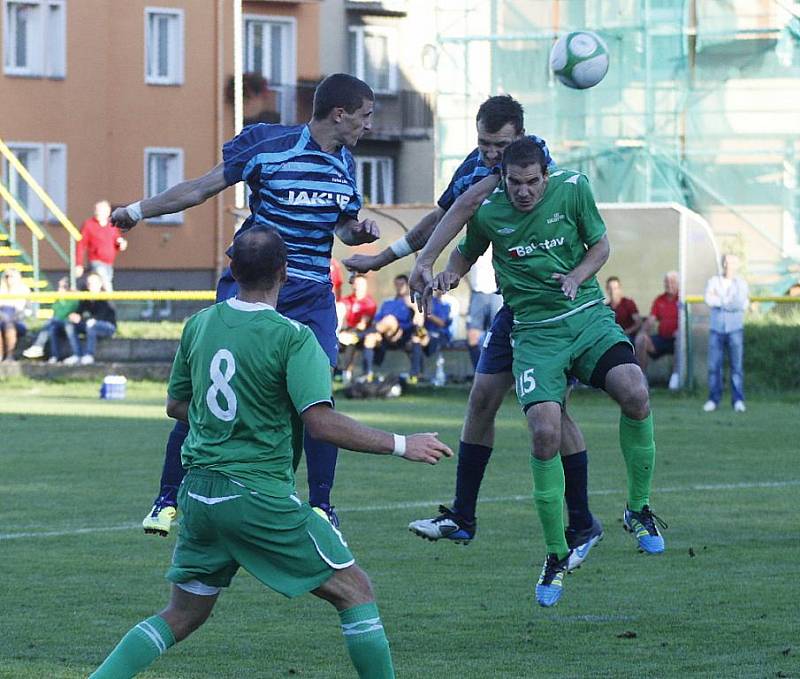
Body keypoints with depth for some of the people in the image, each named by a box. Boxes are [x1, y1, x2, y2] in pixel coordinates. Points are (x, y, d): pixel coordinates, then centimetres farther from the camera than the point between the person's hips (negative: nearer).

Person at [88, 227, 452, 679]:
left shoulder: (199, 325, 6)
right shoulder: (292, 337, -13)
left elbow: (175, 405, 18)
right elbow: (321, 421, -21)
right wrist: (401, 446, -13)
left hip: (199, 494, 6)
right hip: (262, 497, -6)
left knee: (182, 617, 17)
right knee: (356, 591, 6)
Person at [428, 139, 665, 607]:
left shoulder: (573, 189, -3)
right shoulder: (487, 212, -2)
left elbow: (600, 245, 9)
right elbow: (467, 252, 17)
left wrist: (576, 278, -10)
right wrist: (451, 274, -5)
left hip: (588, 316, 0)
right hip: (535, 331, 0)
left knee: (635, 394, -27)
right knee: (544, 434, -19)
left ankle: (639, 509, -3)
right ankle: (557, 555, -1)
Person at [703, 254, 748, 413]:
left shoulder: (741, 283, 2)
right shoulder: (713, 282, 4)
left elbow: (743, 305, -12)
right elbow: (709, 300, -14)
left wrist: (720, 300, -10)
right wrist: (730, 301, -15)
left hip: (735, 330, -1)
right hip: (716, 330, 1)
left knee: (737, 366, -4)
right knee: (714, 365, -1)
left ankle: (738, 401, -2)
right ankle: (713, 399, 7)